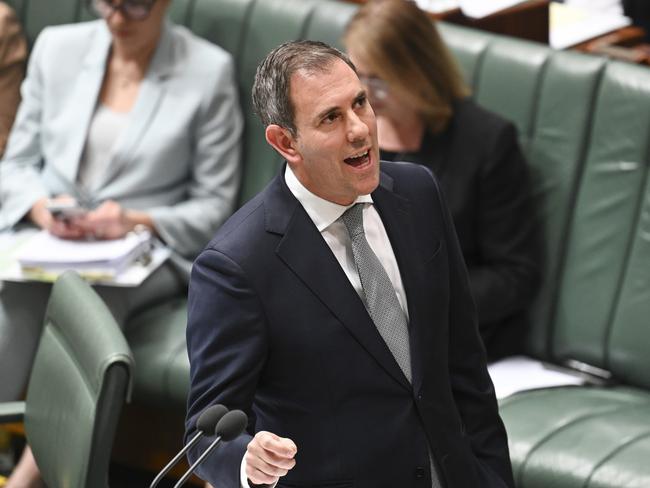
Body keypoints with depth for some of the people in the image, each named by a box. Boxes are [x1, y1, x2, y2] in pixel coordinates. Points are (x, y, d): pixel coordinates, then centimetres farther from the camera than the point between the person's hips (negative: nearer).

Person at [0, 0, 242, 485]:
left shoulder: (209, 71, -1)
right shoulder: (57, 47, 9)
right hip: (43, 241, 2)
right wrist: (42, 207, -9)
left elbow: (214, 203, 1)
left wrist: (136, 222, -16)